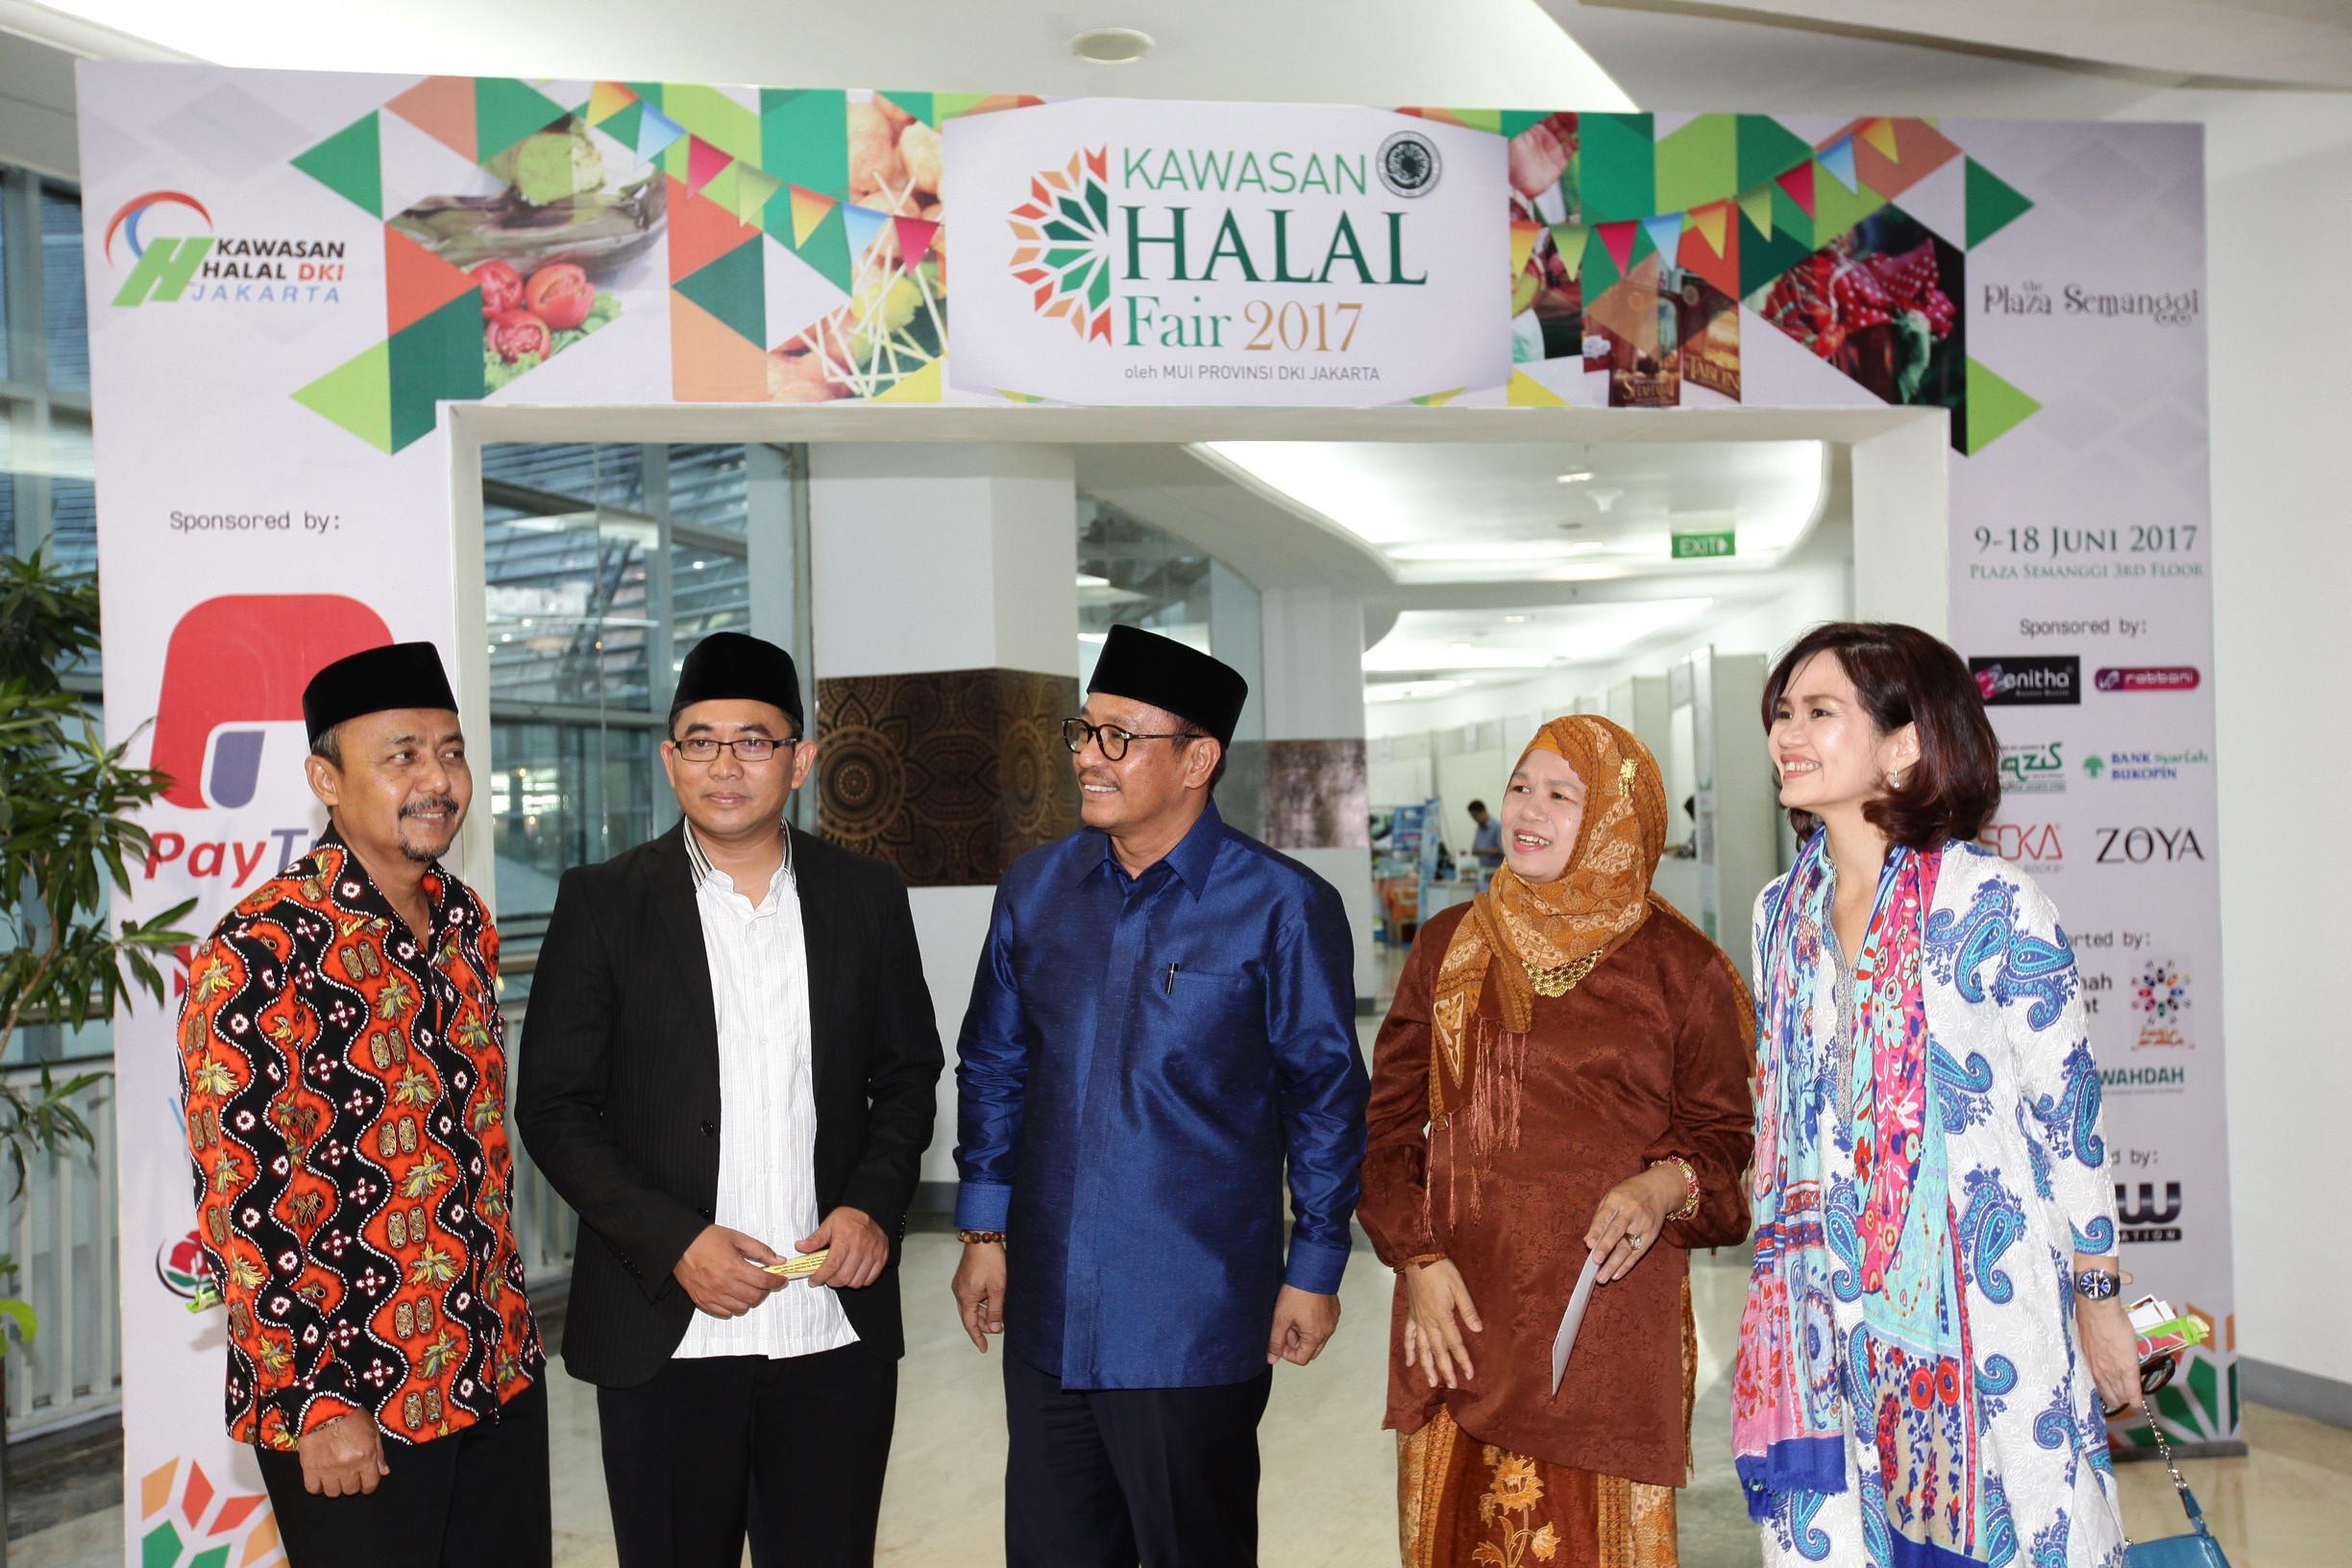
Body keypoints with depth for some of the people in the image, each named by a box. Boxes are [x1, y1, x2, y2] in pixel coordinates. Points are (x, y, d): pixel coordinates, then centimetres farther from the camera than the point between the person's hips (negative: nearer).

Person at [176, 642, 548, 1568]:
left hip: (499, 1371, 7)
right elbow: (239, 1205, -18)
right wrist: (315, 1403, -16)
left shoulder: (466, 923, 4)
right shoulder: (260, 952, -17)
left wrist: (508, 1322, 13)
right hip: (348, 1406, -6)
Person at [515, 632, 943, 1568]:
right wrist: (673, 1242, -12)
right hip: (666, 1329, -1)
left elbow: (909, 1075, 10)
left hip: (837, 1326, 2)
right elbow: (555, 1106, -2)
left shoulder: (866, 896, 4)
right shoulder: (602, 902, -2)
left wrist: (874, 1206, -7)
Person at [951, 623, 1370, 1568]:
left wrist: (1315, 1271, -2)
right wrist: (983, 1231, 10)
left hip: (1193, 1334, -4)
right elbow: (992, 1068, 12)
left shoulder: (1283, 909, -10)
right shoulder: (1035, 889, 3)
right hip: (1046, 1317, 5)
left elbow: (1326, 1099, -4)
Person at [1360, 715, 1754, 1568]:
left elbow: (1721, 1131, 5)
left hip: (1610, 1313, -2)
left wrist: (1665, 1186, -16)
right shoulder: (1448, 947, 7)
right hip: (1457, 1310, 3)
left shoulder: (1681, 968, 0)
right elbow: (1392, 1118, 8)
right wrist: (1418, 1258, -2)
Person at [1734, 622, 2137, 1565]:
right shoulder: (1781, 912, 6)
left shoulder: (1993, 905, -12)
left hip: (1982, 1310, -5)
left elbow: (2069, 1112, -6)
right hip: (1828, 1316, 5)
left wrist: (2098, 1300, -1)